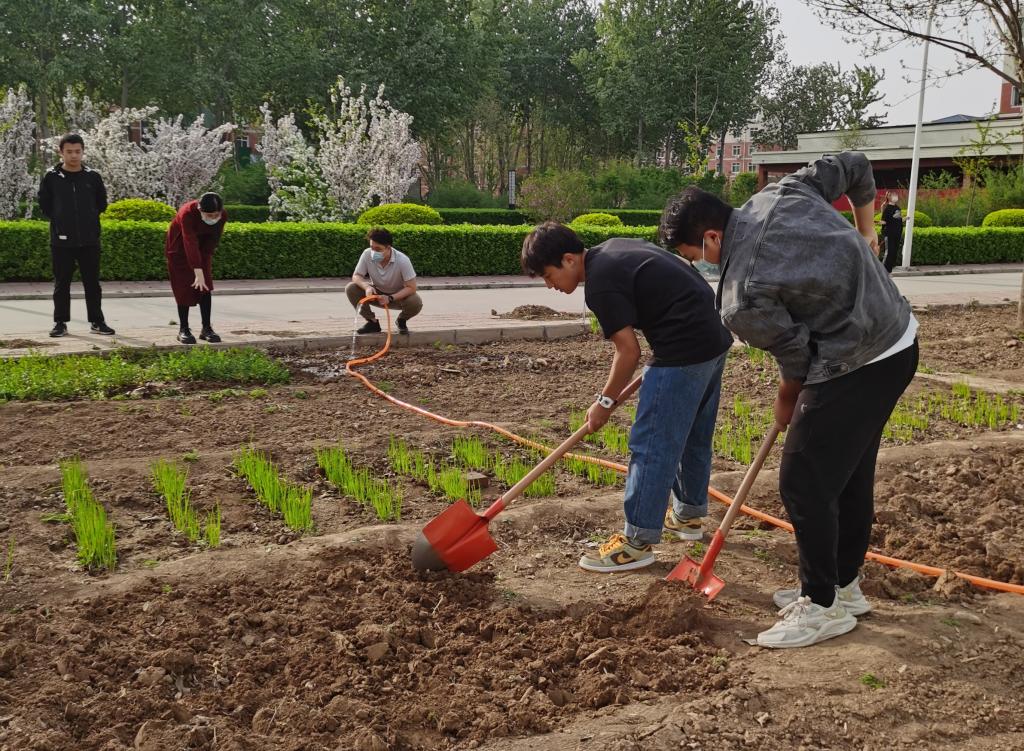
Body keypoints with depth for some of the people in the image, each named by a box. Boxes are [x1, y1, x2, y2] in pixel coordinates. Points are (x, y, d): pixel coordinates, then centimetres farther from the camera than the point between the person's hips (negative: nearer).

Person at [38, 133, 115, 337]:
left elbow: (101, 204, 13)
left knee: (92, 283, 7)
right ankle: (60, 323, 12)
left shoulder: (93, 177, 4)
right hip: (62, 241, -1)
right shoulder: (51, 177, 0)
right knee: (62, 284, 5)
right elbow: (44, 204, 8)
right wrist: (59, 220, 3)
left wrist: (89, 219, 7)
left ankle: (97, 321, 15)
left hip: (89, 240, 1)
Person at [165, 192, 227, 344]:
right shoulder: (187, 213, -37)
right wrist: (198, 272, -48)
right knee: (184, 289, -6)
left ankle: (207, 328, 2)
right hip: (179, 248, -4)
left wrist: (205, 266, -9)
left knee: (205, 288, -4)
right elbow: (190, 244, -43)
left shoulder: (223, 216, -23)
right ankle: (183, 330, 2)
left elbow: (213, 240, -9)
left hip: (202, 249, 4)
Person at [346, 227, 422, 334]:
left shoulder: (402, 260, -30)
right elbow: (356, 276, -13)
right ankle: (372, 322, -3)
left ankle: (402, 321, 4)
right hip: (377, 293, 3)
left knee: (415, 303, -34)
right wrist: (367, 286, -36)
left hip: (398, 295, -2)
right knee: (350, 288, -21)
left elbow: (411, 288, -27)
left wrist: (390, 298, -39)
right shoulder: (367, 254, -22)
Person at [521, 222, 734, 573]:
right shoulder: (613, 248, 13)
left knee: (651, 445, -5)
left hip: (684, 352, -10)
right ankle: (689, 514, 37)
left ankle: (638, 541, 0)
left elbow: (629, 352, -14)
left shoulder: (600, 284, -15)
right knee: (693, 436, 22)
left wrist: (605, 402, -2)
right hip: (715, 340, 11)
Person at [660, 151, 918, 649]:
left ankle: (825, 607, 13)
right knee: (851, 473, 20)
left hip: (855, 368, -10)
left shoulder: (741, 300, -21)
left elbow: (797, 358, -10)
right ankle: (844, 585, 34)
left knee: (804, 482, 0)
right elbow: (855, 167, 11)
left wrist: (786, 407, 11)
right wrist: (865, 232, 23)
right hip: (900, 338, 10)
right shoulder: (785, 192, -1)